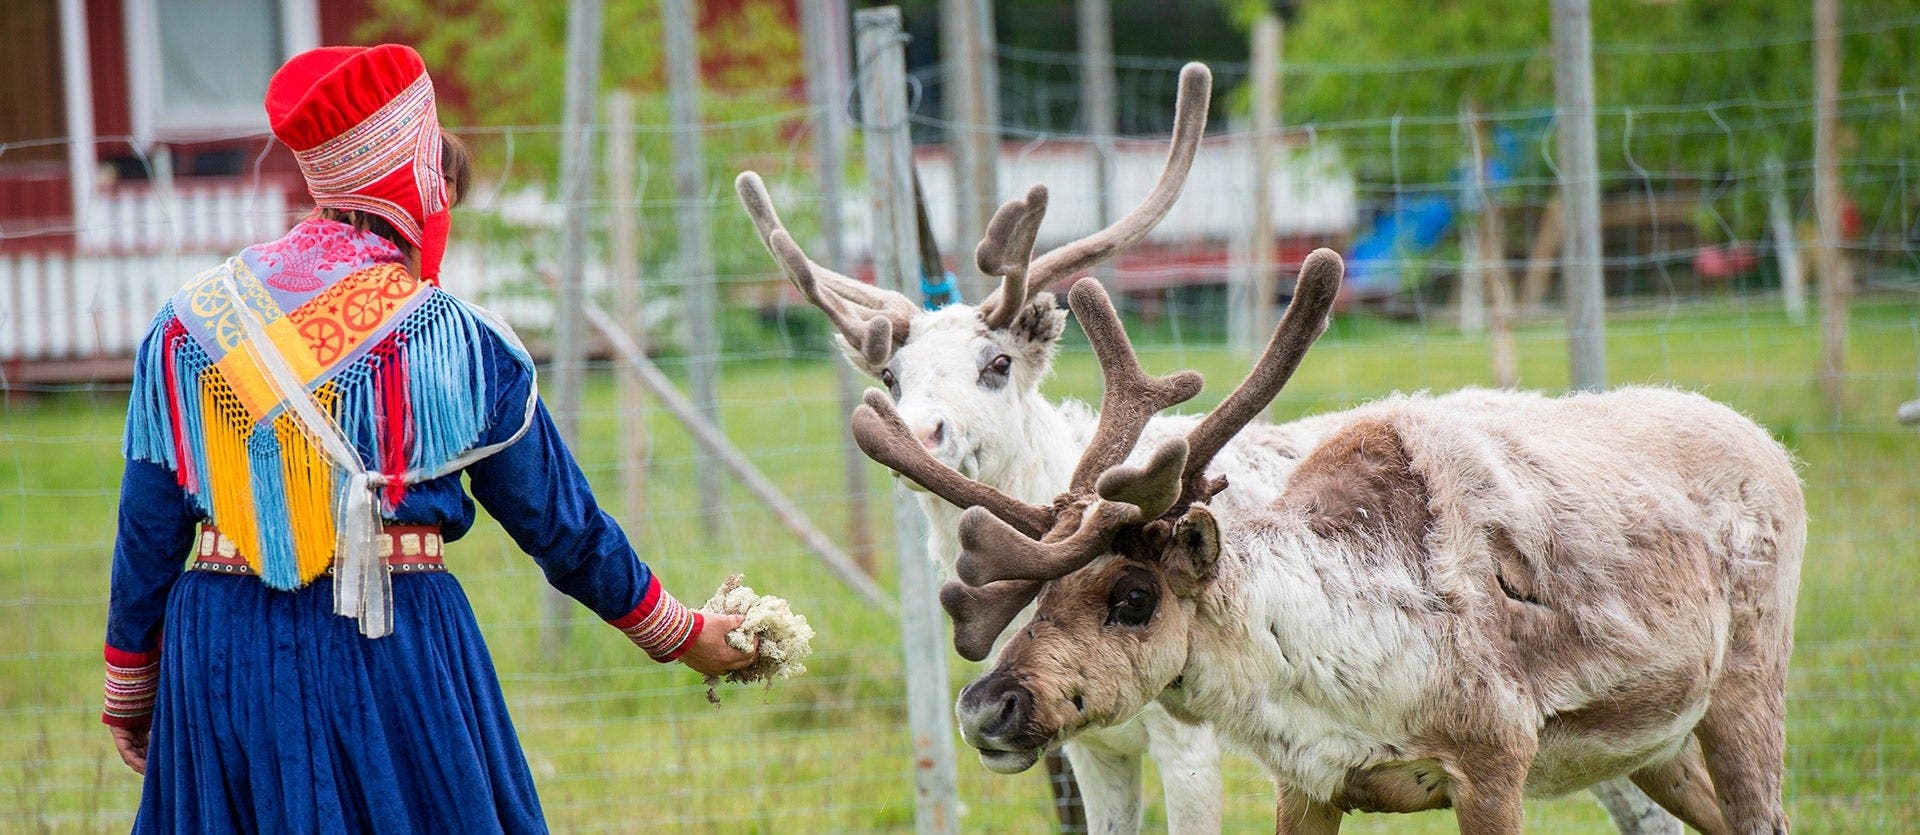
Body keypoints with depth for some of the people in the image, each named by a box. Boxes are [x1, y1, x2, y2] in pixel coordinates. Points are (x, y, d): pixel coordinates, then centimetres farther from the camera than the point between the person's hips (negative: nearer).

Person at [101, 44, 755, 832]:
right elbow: (561, 523, 7)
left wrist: (128, 695, 17)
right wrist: (683, 633, 21)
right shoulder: (459, 341, -2)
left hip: (217, 665, 3)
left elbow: (146, 532, 7)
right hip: (395, 644, -2)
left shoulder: (187, 325, 4)